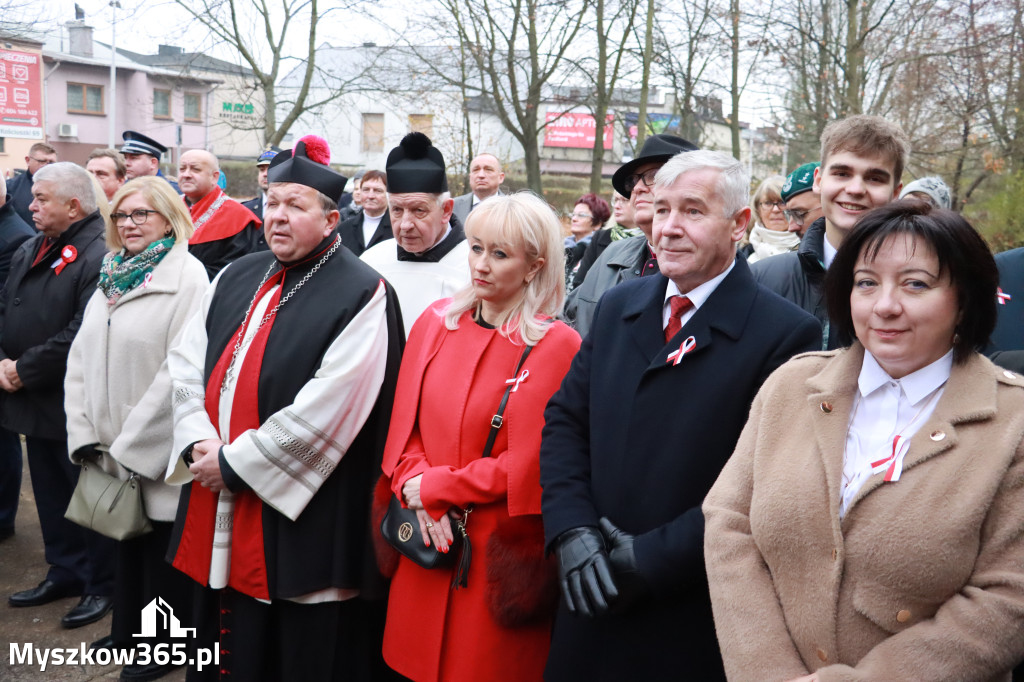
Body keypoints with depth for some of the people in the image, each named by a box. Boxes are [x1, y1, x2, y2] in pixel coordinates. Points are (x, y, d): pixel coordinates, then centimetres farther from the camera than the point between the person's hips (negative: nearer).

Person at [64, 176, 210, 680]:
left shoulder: (187, 276, -13)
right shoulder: (113, 276, 9)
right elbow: (81, 358, 8)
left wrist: (132, 445, -16)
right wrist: (85, 433, -1)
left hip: (159, 455, -6)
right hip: (114, 452, 6)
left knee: (162, 549, 8)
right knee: (127, 543, 19)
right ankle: (129, 630, 37)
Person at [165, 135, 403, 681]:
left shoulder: (360, 295, -12)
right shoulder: (237, 278, 10)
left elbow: (327, 406, -19)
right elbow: (186, 361, 8)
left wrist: (236, 463, -15)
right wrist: (200, 441, -8)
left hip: (302, 519, -6)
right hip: (217, 512, 6)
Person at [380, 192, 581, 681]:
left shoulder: (556, 347, -11)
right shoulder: (436, 323, 4)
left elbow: (526, 466, -13)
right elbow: (404, 425, 5)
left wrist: (433, 488, -8)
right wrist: (417, 493, -11)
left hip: (500, 556, -4)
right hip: (427, 544, 4)